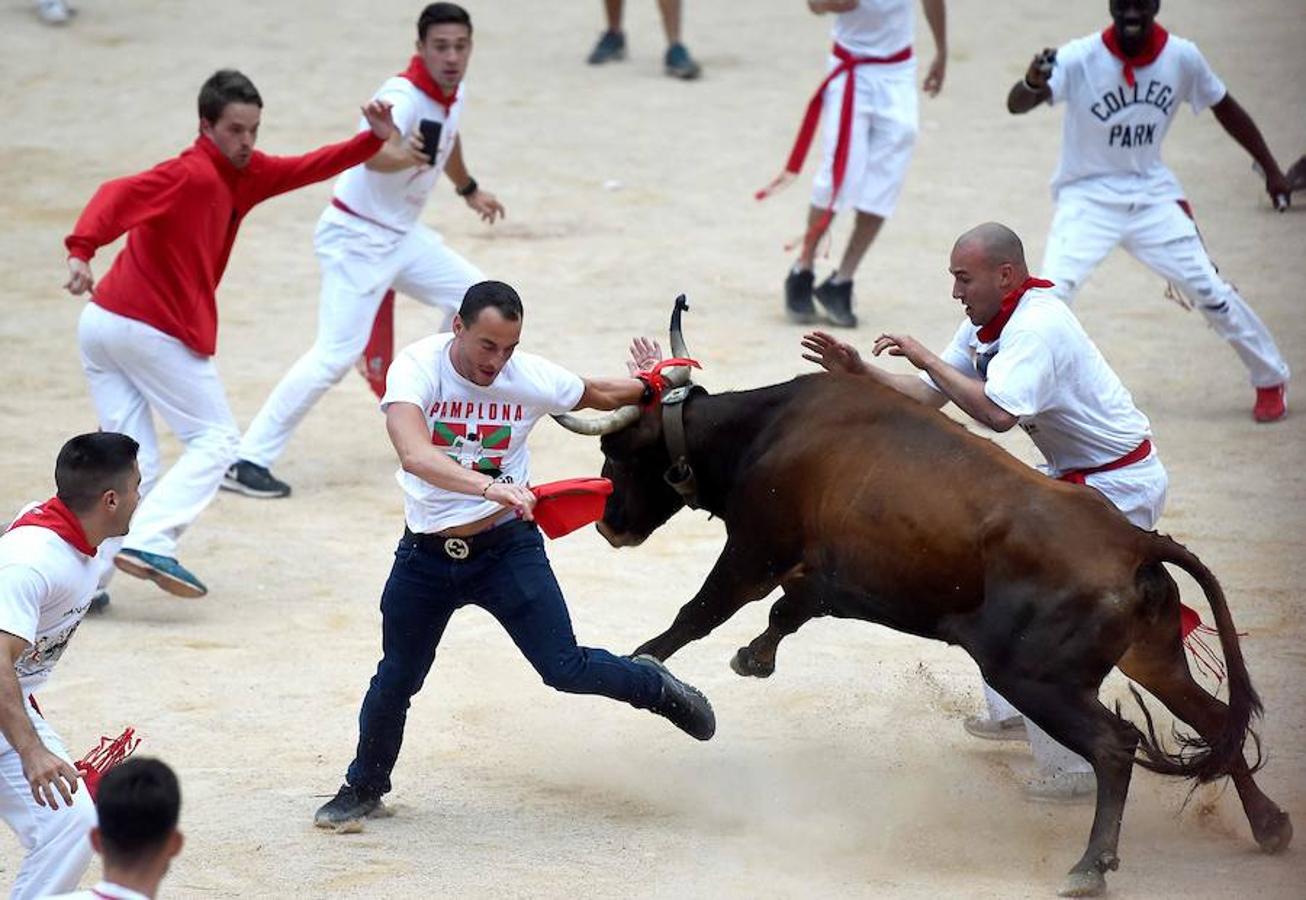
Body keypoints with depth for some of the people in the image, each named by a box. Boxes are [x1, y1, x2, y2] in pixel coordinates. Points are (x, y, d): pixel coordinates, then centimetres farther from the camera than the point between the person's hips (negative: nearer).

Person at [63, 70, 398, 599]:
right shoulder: (193, 174, -14)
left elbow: (309, 169, 20)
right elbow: (117, 195, -28)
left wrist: (374, 140, 7)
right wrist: (81, 250, -45)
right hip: (156, 331, -8)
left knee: (129, 459, 6)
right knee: (215, 439, 2)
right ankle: (150, 544, -14)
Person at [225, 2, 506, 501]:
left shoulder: (455, 92, -1)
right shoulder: (403, 97, -28)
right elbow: (376, 154, -49)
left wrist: (468, 189, 38)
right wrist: (405, 156, -71)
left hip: (401, 234, 9)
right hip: (356, 239, -9)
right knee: (336, 354, -18)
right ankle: (248, 460, -17)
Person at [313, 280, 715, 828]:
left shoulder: (533, 378, -13)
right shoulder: (417, 368, -21)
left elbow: (596, 395, 13)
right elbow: (415, 455, -41)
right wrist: (489, 486, -51)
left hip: (507, 547, 0)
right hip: (425, 555, 0)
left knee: (566, 669, -7)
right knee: (395, 680, 11)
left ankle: (653, 685, 22)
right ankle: (363, 788, 34)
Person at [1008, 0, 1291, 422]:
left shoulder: (1182, 56, -9)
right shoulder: (1081, 58, -21)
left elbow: (1225, 108, 8)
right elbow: (1016, 104, -35)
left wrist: (1272, 170, 9)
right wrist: (1032, 83, -59)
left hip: (1152, 194, 3)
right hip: (1088, 196, -3)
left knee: (1210, 290, 2)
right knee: (1051, 292, -20)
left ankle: (1271, 381, 20)